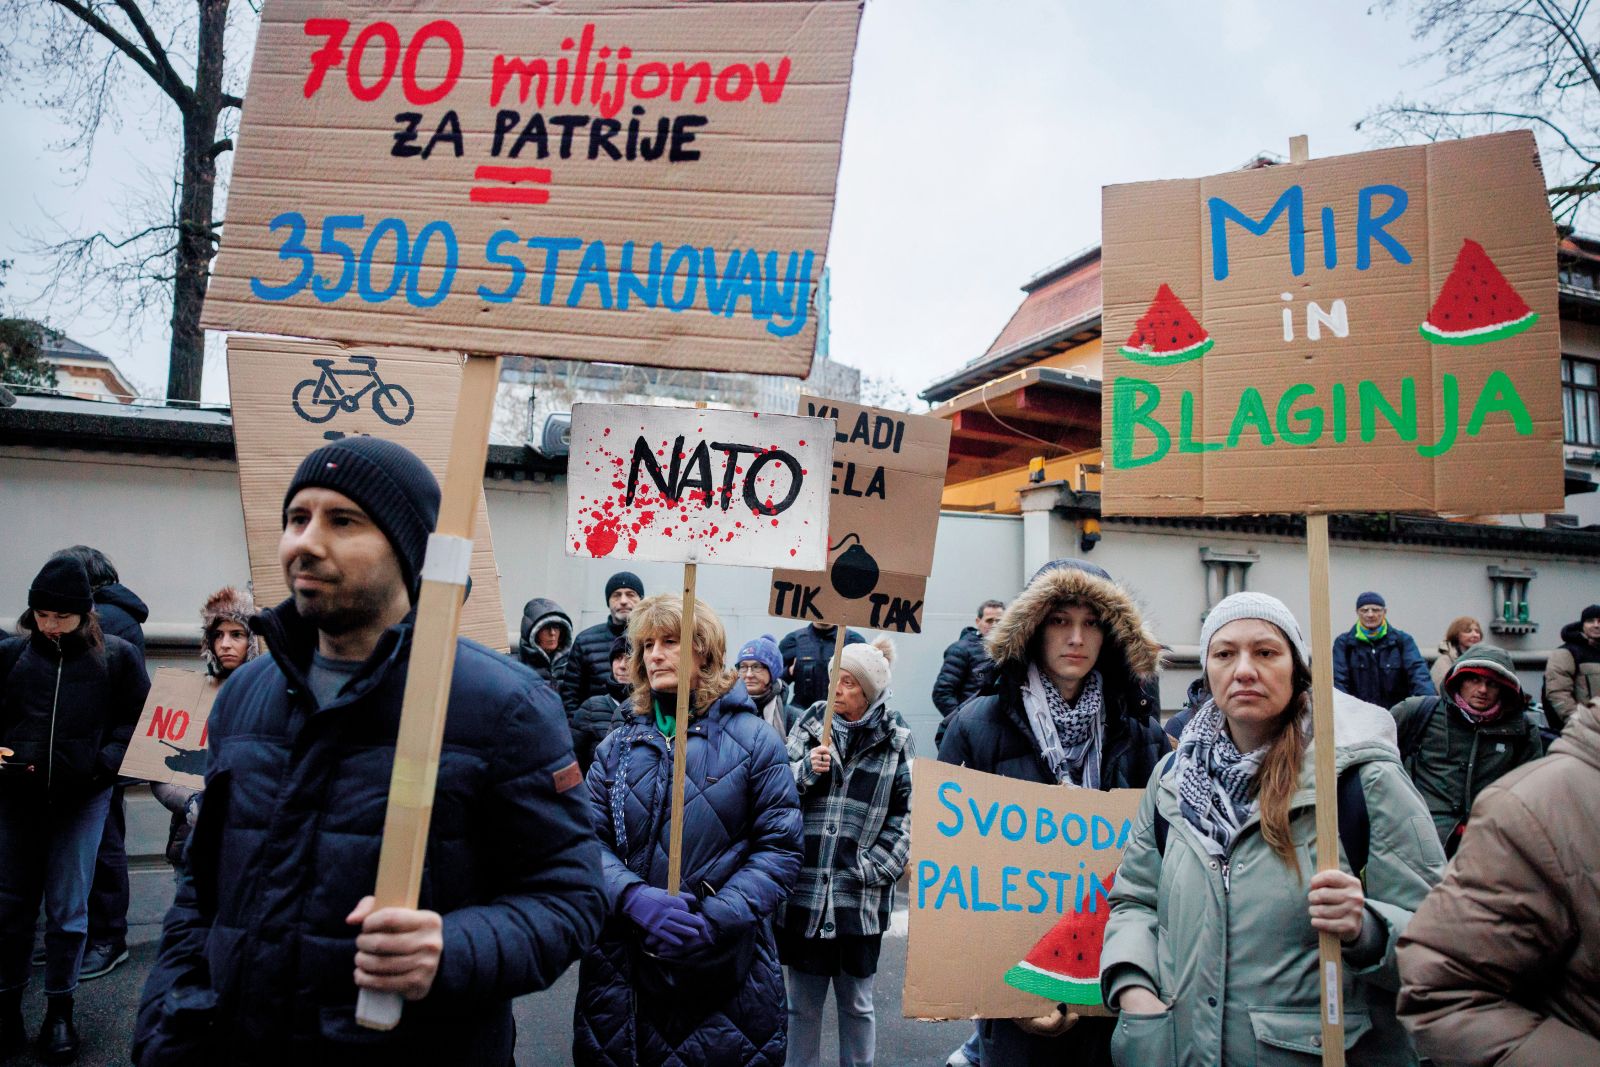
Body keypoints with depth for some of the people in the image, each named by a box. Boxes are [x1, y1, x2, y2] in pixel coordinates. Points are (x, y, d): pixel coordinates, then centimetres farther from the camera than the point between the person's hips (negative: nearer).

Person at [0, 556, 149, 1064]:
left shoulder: (118, 656, 0)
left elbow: (139, 721, 2)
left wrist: (104, 762, -12)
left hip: (82, 797, -2)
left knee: (67, 908, 5)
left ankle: (60, 1011, 20)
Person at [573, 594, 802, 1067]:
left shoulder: (753, 739, -3)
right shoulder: (619, 744, 6)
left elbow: (780, 848, -7)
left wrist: (716, 917, -19)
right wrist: (634, 898, -20)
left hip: (726, 967, -2)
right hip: (624, 964, 3)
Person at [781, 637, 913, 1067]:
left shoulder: (895, 740, -1)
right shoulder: (809, 725, 3)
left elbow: (906, 814, -4)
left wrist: (875, 867, -12)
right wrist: (806, 770, -14)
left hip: (860, 898, -1)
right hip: (804, 891, 2)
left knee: (856, 1004, 13)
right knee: (801, 1003, 14)